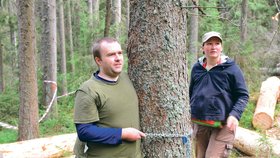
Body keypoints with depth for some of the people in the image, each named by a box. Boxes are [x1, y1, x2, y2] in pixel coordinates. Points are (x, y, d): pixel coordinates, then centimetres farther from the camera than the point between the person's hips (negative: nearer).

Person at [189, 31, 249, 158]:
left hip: (223, 125, -5)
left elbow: (243, 95, -3)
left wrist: (235, 114, -18)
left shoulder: (231, 68, -5)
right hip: (199, 124, 5)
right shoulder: (197, 68, 9)